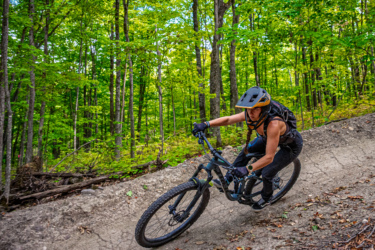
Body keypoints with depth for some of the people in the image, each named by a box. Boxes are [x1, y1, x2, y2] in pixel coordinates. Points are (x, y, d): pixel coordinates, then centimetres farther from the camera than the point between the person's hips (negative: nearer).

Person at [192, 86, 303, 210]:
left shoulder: (274, 124, -44)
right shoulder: (251, 114, -25)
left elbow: (269, 157, -42)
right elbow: (228, 119, -17)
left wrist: (248, 169, -51)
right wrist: (206, 124, -30)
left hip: (292, 145, -6)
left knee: (266, 173, -11)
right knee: (248, 149, -9)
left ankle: (266, 199, 20)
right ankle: (226, 180, 0)